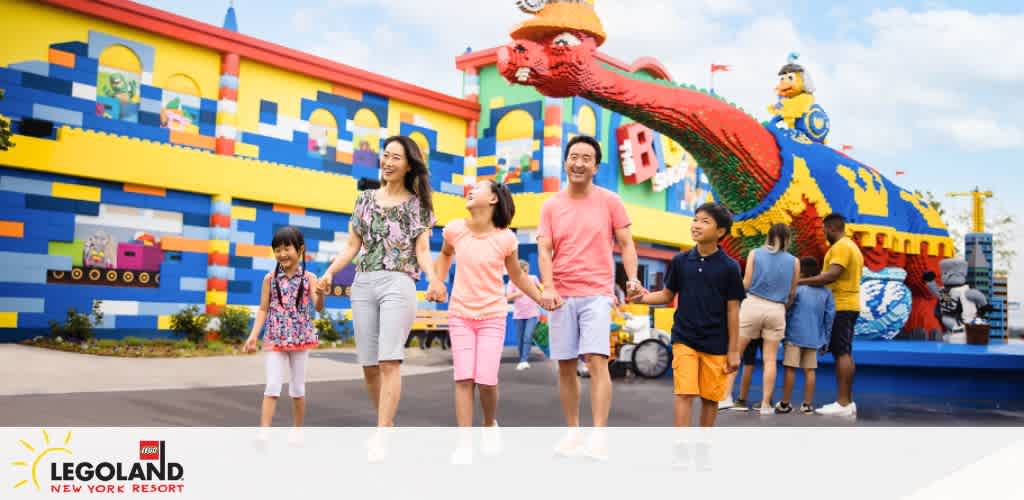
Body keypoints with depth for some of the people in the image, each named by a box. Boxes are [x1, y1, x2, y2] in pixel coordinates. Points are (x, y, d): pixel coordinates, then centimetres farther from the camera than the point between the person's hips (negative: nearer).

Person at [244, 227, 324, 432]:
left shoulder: (308, 278, -4)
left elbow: (318, 307, -14)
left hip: (300, 339, 0)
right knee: (272, 386, -8)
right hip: (274, 339, 0)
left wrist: (320, 293, -36)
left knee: (297, 388, 10)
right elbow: (263, 309, 3)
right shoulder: (270, 278, 0)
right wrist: (253, 336, -8)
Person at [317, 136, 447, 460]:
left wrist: (432, 278, -19)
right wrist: (329, 272, -2)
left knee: (389, 361, -13)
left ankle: (381, 437, -13)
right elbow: (352, 245, 14)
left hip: (398, 283, -4)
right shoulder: (366, 198, 17)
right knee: (369, 364, 4)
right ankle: (387, 425, 19)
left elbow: (422, 250, 1)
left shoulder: (417, 203, 7)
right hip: (363, 284, 4)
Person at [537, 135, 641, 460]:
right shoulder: (551, 206, 8)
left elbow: (626, 244, 4)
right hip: (562, 296, 3)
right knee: (565, 366, 6)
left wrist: (632, 278, -12)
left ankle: (599, 437, -11)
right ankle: (573, 433, 18)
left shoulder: (610, 201, 3)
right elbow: (545, 251, 2)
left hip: (597, 293, -2)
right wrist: (548, 288, -14)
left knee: (597, 360, -14)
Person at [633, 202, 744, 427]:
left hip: (716, 344, 0)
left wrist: (734, 350, -3)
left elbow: (732, 310, -3)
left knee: (710, 397, 10)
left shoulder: (729, 267, -6)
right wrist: (645, 297, -12)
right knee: (684, 393, -6)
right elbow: (668, 295, 9)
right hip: (684, 339, 1)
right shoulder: (680, 261, 0)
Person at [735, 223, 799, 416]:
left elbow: (746, 284, -3)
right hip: (777, 311, 1)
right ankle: (766, 404, 8)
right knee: (770, 359, 6)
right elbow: (792, 293, 9)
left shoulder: (755, 253, 1)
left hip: (753, 305, -1)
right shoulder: (794, 261, 5)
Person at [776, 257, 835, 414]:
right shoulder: (826, 292, 5)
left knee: (790, 369, 0)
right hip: (814, 338, 4)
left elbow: (787, 311, -6)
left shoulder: (797, 289, -6)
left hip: (795, 336, -4)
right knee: (809, 370, 8)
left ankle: (785, 403, 4)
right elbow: (830, 316, 5)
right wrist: (825, 339, 11)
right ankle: (808, 404, 10)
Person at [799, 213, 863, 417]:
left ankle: (843, 403, -14)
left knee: (841, 353, -12)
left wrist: (802, 281, -24)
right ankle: (848, 402, 10)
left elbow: (832, 275, -25)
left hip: (840, 306, -10)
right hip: (849, 304, 10)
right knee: (845, 353, 9)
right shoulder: (853, 247, 20)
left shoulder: (840, 247, -12)